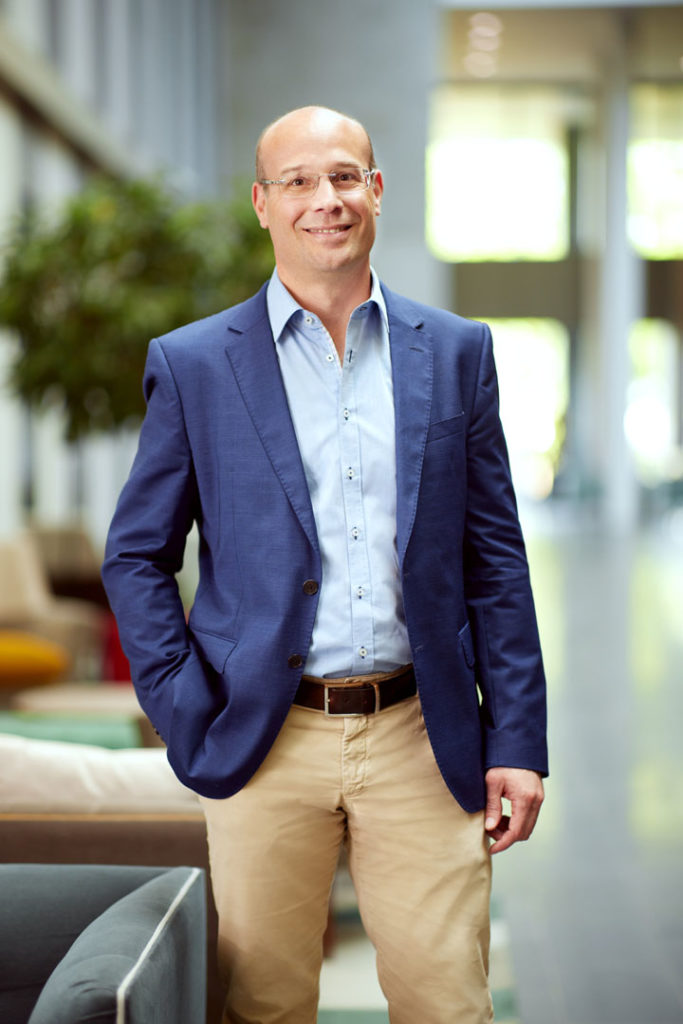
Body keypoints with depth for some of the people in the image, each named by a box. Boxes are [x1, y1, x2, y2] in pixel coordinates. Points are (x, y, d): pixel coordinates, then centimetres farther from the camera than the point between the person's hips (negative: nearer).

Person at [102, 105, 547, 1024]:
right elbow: (136, 557, 7)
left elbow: (495, 559, 7)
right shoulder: (192, 364, 2)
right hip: (267, 743, -1)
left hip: (423, 740, 1)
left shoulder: (456, 352, 7)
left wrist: (516, 742, 2)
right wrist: (185, 719, -4)